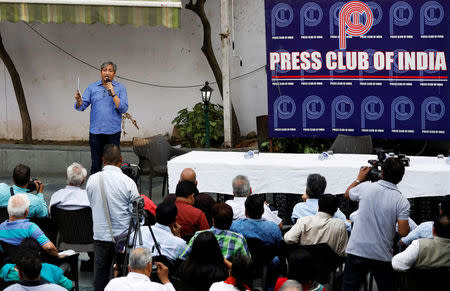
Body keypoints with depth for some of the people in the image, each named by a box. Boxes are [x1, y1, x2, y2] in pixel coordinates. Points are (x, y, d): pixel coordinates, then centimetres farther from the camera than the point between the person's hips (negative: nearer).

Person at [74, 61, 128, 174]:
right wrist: (78, 100, -19)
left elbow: (123, 109, -6)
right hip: (95, 131, 1)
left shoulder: (120, 88, 4)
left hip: (113, 132, -1)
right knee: (95, 165, 5)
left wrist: (113, 93, -13)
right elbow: (81, 107, 3)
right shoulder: (92, 88, 8)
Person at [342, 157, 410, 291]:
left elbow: (348, 193, 17)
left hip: (357, 251, 1)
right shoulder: (402, 202, -9)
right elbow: (403, 232, -12)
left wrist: (359, 178, 32)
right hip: (383, 255, 0)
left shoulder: (365, 187, -5)